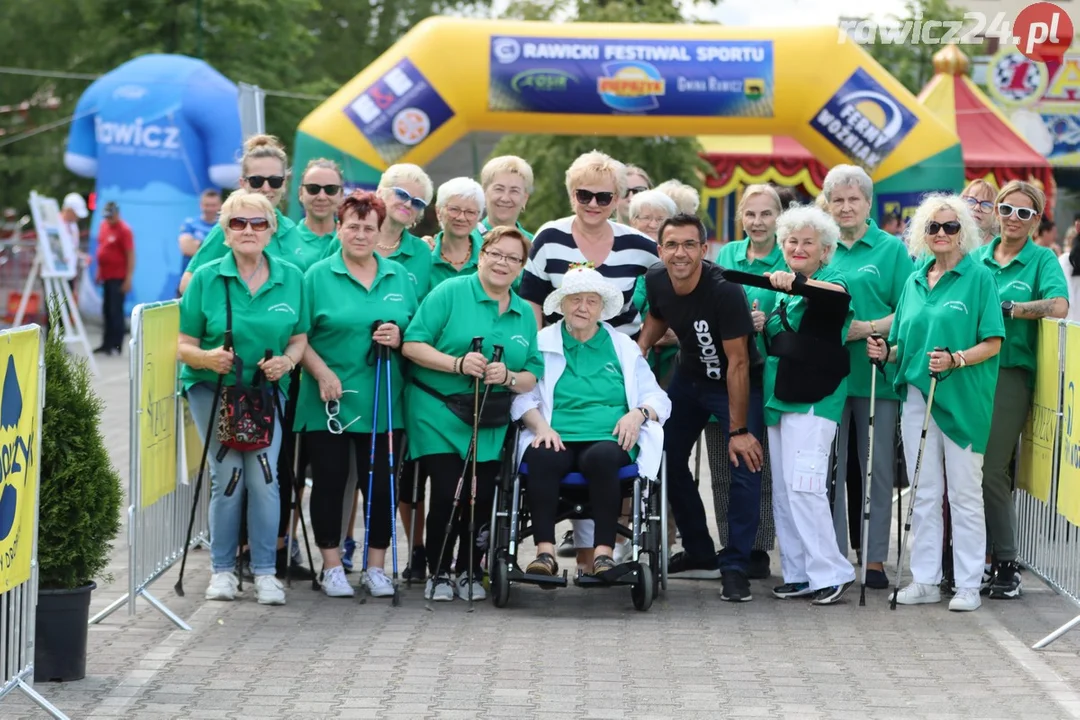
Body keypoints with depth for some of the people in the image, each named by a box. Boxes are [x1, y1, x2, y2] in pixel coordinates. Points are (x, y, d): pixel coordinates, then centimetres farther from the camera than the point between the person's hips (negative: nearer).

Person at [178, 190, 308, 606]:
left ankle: (265, 572, -1)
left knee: (264, 474, -11)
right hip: (213, 386, -1)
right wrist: (208, 358, -24)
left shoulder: (291, 278, 2)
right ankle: (222, 569, 4)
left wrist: (288, 360, -14)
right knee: (228, 473, -10)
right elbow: (182, 344, -3)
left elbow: (300, 337, 8)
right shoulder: (206, 278, -4)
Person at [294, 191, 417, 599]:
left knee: (381, 483, 3)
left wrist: (399, 338, -7)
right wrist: (322, 373, -16)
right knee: (329, 482, 2)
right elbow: (299, 336, -3)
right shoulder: (318, 276, 1)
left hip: (383, 404, 3)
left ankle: (376, 568, 13)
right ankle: (332, 568, 11)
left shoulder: (399, 276, 11)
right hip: (329, 401, -2)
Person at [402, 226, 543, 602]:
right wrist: (458, 364, -22)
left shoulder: (525, 314, 10)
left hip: (490, 425, 4)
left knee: (482, 497, -2)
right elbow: (412, 345, -10)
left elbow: (532, 377, 9)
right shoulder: (451, 292, -4)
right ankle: (438, 573, 6)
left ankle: (471, 572, 18)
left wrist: (507, 377, -13)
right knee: (447, 493, -12)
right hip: (438, 414, -4)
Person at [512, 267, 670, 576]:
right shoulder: (541, 344, 17)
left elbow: (657, 397, 16)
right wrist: (541, 426, -12)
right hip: (557, 440, 0)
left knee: (601, 457, -36)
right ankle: (545, 550, -41)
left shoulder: (624, 347, 21)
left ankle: (604, 551, -40)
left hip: (608, 441, 0)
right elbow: (522, 396, 7)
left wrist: (639, 413, -7)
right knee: (543, 457, -36)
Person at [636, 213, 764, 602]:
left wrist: (738, 430, -27)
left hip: (735, 383, -6)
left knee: (745, 466, -18)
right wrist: (640, 348, -9)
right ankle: (700, 554, 24)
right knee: (667, 459, 8)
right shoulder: (656, 282, -13)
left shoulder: (724, 292, -31)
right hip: (689, 376, 6)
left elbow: (737, 362, -27)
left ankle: (735, 566, -11)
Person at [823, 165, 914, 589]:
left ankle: (874, 558, 8)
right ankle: (832, 555, 11)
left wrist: (867, 329, -16)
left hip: (876, 374, -3)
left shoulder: (891, 249, 3)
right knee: (830, 467, 4)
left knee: (877, 468, 2)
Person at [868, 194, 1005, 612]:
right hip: (917, 396, 5)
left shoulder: (978, 277, -4)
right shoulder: (915, 281, 12)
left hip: (962, 399, -5)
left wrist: (955, 360, -23)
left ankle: (968, 585, 7)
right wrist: (886, 352, -2)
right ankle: (925, 580, 16)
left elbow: (992, 343, -8)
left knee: (964, 492, 1)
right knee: (924, 493, 9)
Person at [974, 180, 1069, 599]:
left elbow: (1059, 306, -16)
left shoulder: (1042, 260, 1)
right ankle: (980, 556, 15)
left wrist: (1005, 307, -16)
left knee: (991, 470, -8)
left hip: (1009, 373, -5)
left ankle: (1006, 565, 1)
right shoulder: (977, 258, 14)